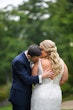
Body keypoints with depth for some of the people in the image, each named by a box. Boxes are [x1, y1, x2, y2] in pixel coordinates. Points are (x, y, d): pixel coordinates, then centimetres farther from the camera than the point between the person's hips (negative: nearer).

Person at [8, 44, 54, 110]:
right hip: (19, 97, -9)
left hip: (26, 96, 9)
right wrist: (43, 76, -30)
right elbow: (27, 80, -25)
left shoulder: (26, 58, 4)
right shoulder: (18, 61, -23)